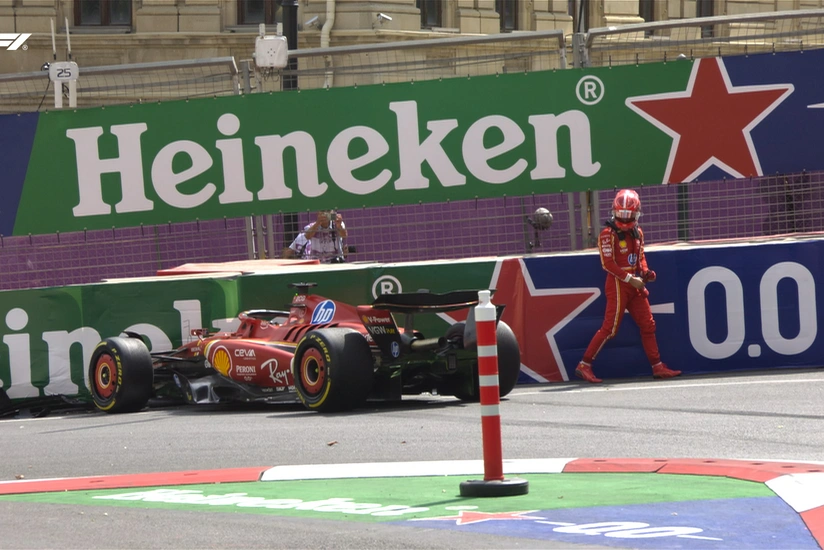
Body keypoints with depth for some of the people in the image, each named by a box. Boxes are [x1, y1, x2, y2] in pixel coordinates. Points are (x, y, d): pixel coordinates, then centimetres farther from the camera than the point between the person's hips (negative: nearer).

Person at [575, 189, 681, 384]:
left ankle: (658, 367, 14)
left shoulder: (637, 233, 12)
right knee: (610, 327, -10)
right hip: (617, 285, -7)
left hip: (634, 285, 7)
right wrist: (629, 279, -19)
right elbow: (608, 263, -16)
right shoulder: (608, 234, -11)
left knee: (648, 325, 8)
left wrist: (645, 272, 1)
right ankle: (584, 365, -6)